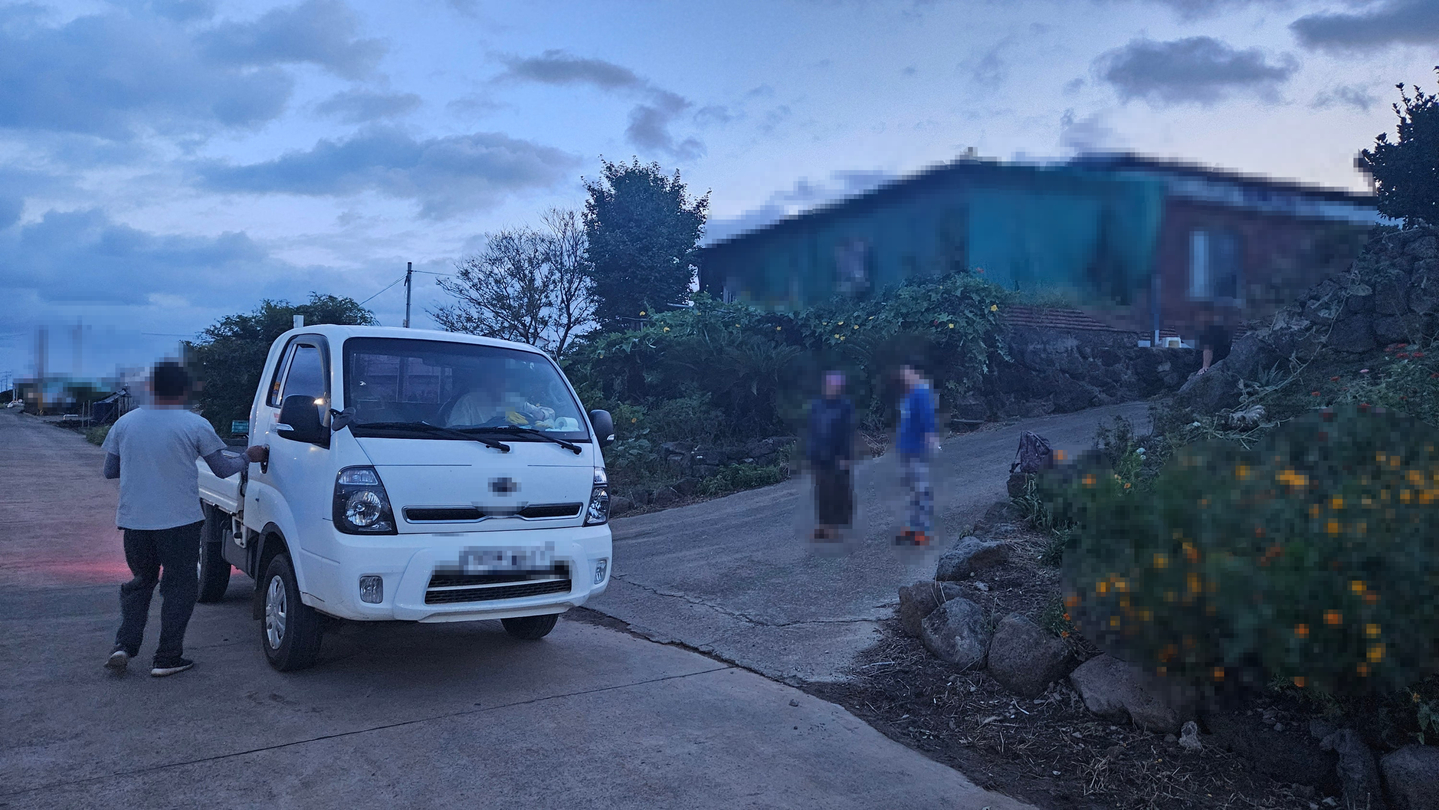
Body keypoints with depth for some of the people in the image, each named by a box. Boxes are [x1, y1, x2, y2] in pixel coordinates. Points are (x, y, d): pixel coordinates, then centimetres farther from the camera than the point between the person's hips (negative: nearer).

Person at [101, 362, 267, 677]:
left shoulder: (124, 423, 5)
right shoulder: (195, 425, -7)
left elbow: (110, 471, 11)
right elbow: (222, 469, 1)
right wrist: (248, 457, 19)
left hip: (133, 519, 4)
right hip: (179, 521, -4)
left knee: (141, 581, 22)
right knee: (180, 586, 7)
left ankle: (124, 645, 10)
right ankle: (167, 658, 8)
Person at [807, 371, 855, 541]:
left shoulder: (845, 405, -6)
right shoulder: (816, 405, 7)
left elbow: (848, 432, -9)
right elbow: (812, 430, 10)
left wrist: (846, 456, -13)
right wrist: (812, 453, 8)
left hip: (837, 456, -4)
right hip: (820, 456, 4)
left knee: (837, 490, 1)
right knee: (822, 491, 9)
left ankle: (835, 526, 8)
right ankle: (824, 524, 17)